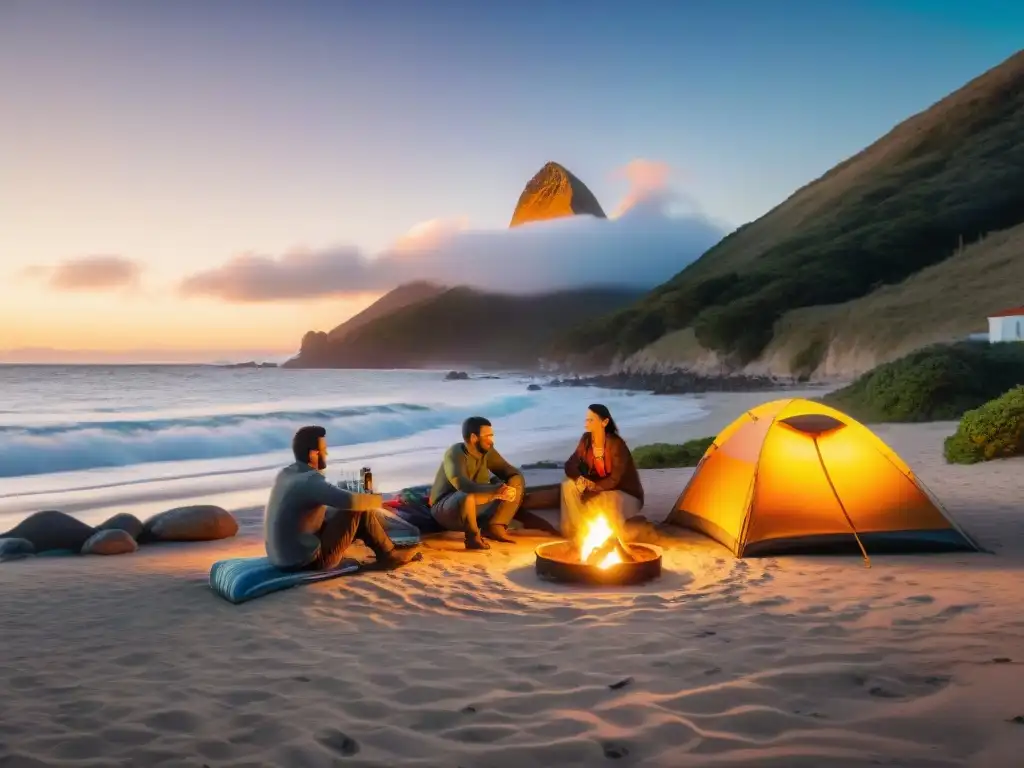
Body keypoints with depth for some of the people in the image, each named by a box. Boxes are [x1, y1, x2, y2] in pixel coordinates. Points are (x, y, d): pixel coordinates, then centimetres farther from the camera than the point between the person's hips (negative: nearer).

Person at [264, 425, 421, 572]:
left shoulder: (286, 473, 6)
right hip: (306, 561, -9)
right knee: (360, 511, -5)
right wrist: (376, 499, -11)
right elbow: (351, 501, -33)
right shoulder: (310, 481, -22)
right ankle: (389, 555, 14)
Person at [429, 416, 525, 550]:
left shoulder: (487, 452, -3)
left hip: (477, 506, 7)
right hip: (446, 510, -7)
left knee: (517, 484, -6)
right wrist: (494, 490, -52)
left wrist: (511, 488, -24)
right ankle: (473, 535, -18)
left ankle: (494, 527, -13)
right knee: (466, 496, -42)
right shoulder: (455, 454, -23)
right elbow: (462, 485, -41)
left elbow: (515, 474, -1)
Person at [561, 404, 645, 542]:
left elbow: (614, 480, -24)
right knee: (569, 486, -17)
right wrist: (579, 479, -28)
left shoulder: (616, 444, -24)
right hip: (600, 489, 6)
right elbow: (570, 465, -7)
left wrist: (591, 488, -28)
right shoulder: (586, 439, -6)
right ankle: (579, 530, -9)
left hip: (626, 494, -6)